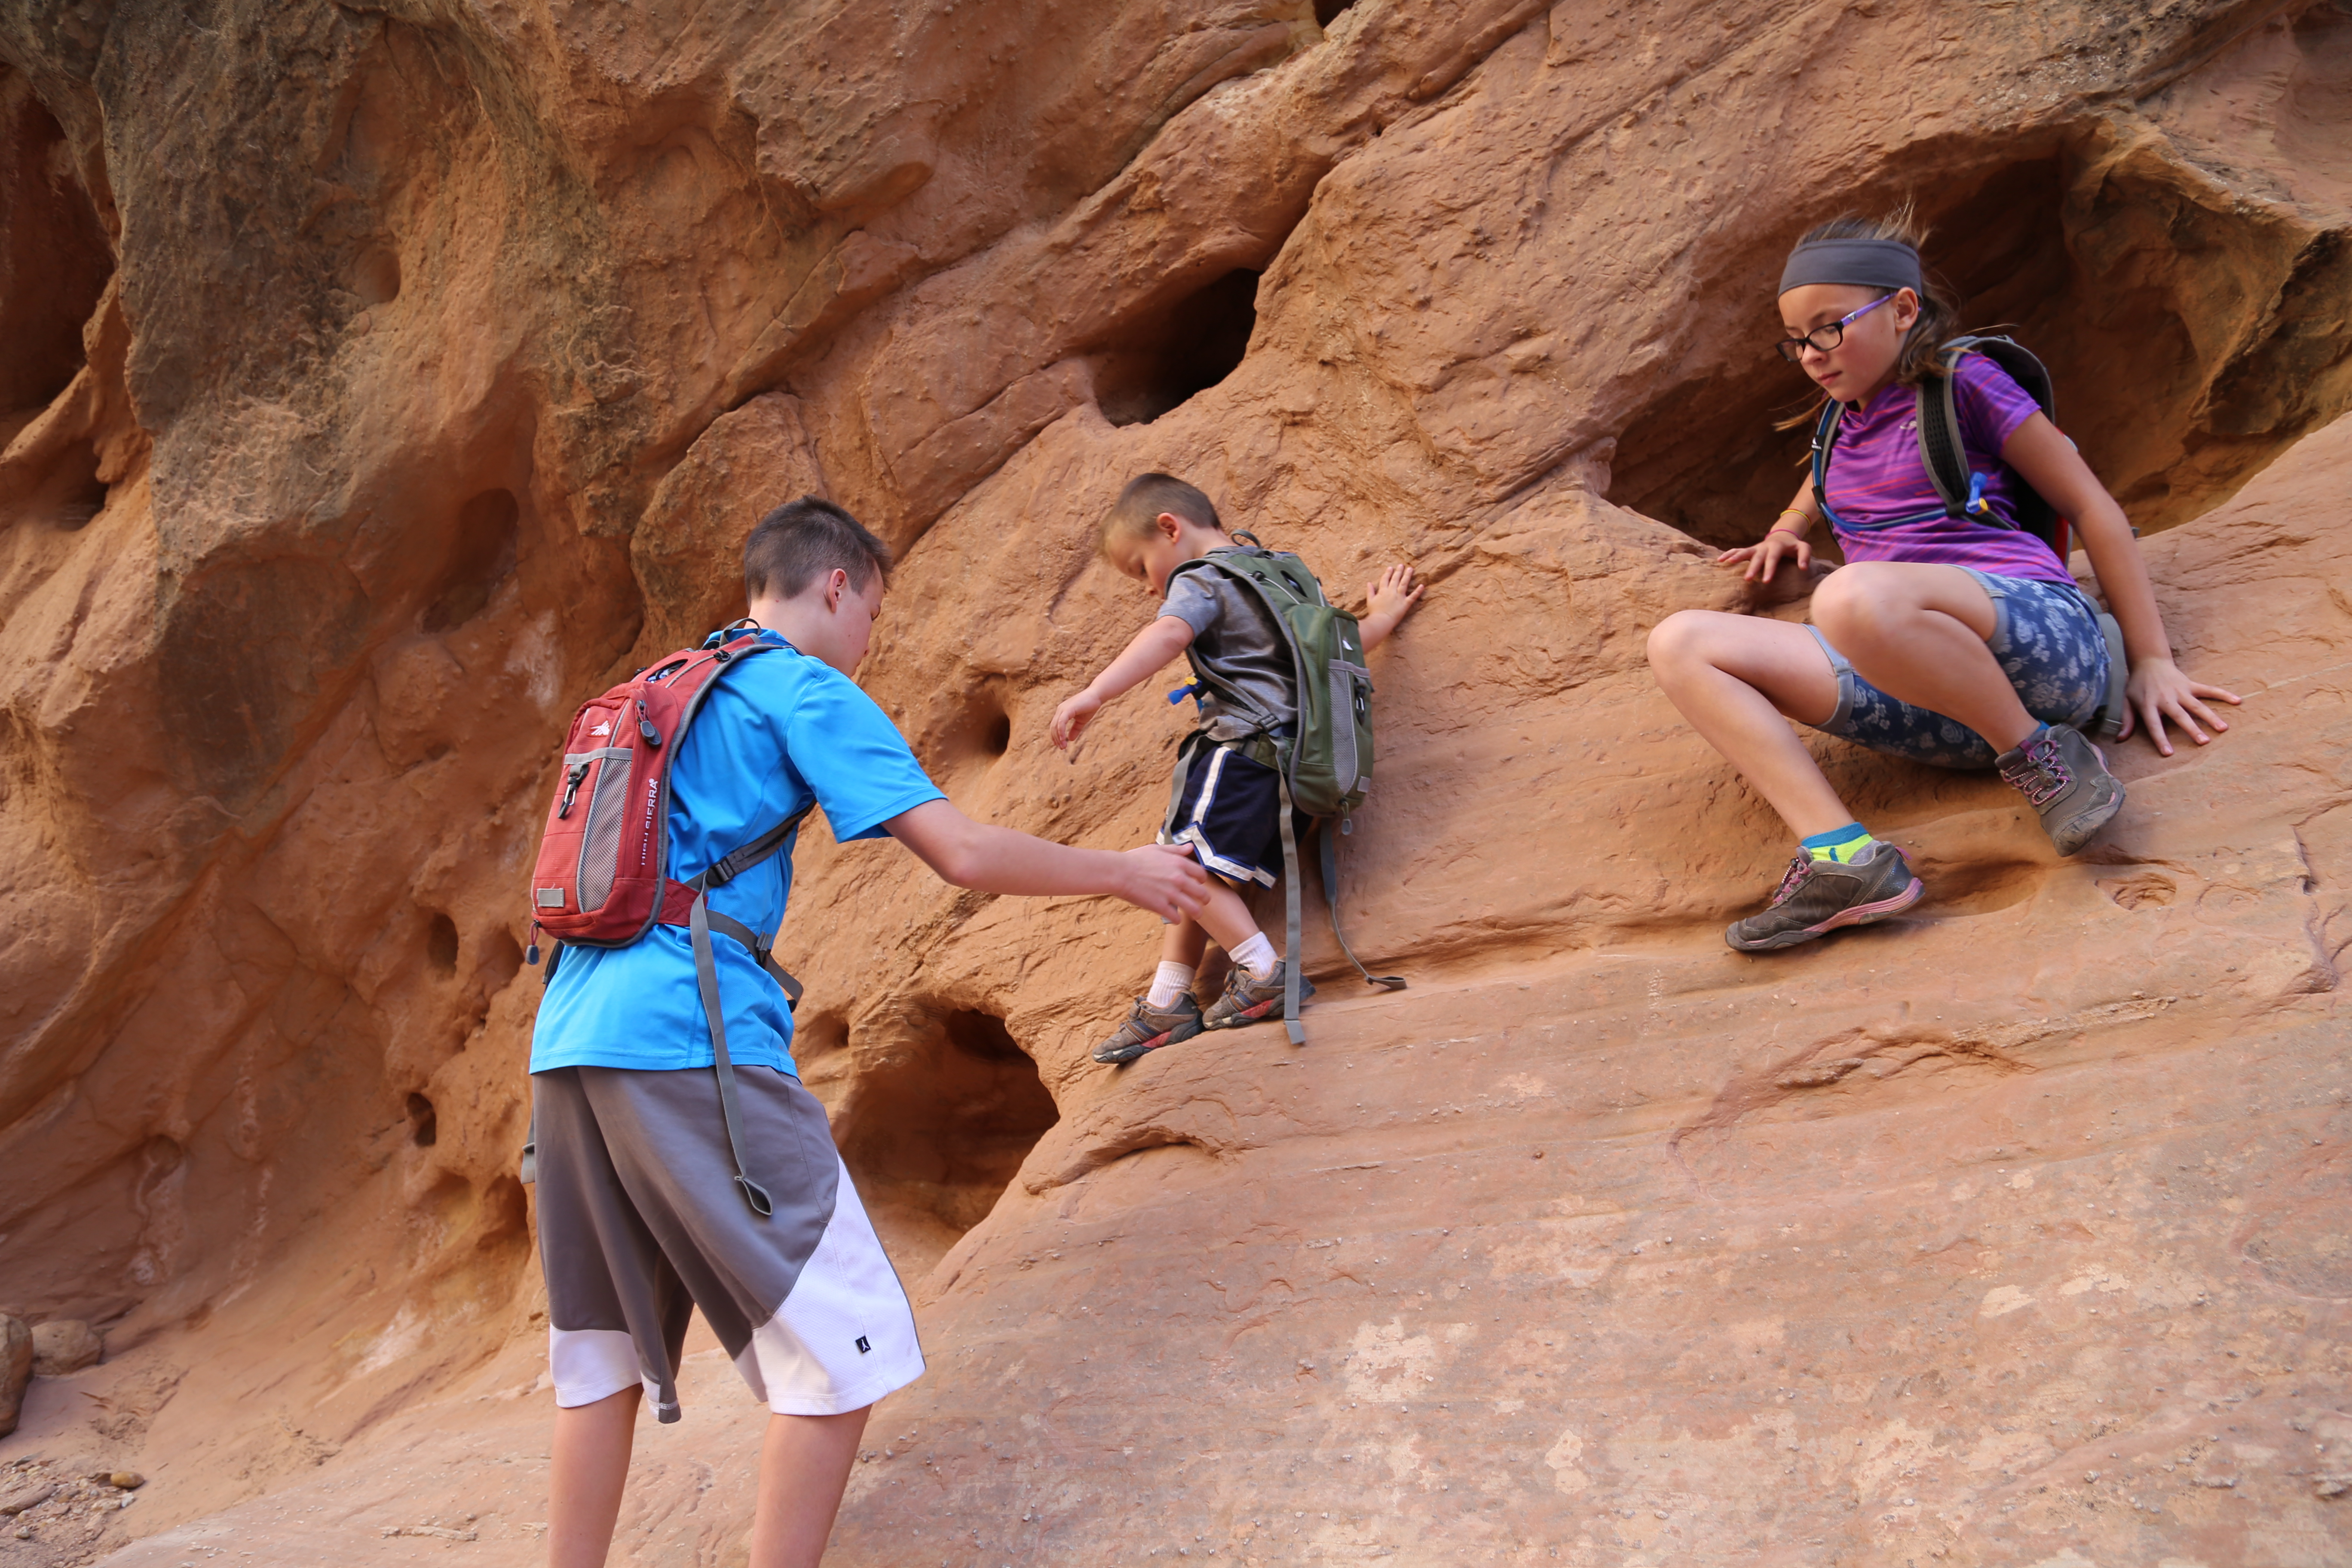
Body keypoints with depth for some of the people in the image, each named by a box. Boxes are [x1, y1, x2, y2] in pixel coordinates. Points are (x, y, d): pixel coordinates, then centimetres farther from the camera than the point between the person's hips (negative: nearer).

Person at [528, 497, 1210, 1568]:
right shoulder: (805, 690, 0)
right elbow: (965, 855, -8)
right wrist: (1123, 874, 4)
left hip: (568, 1038, 9)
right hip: (691, 1038, -9)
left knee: (605, 1352, 16)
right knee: (842, 1348, -4)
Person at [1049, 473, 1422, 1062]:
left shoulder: (1200, 580, -3)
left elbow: (1167, 636, -24)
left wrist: (1095, 693, -37)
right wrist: (1383, 615, 55)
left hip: (1244, 743, -10)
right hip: (1292, 754, 10)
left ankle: (1264, 969, -13)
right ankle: (1166, 1003, 12)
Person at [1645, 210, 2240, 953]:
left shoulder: (1962, 383, 7)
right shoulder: (1842, 424, 25)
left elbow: (2092, 508, 6)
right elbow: (1807, 508, 48)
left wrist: (2152, 662, 2)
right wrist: (1784, 538, 22)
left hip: (2042, 634, -7)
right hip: (1924, 698, 7)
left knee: (1855, 597, -40)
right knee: (1681, 643, -9)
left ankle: (2038, 752, -14)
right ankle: (1842, 856, -24)